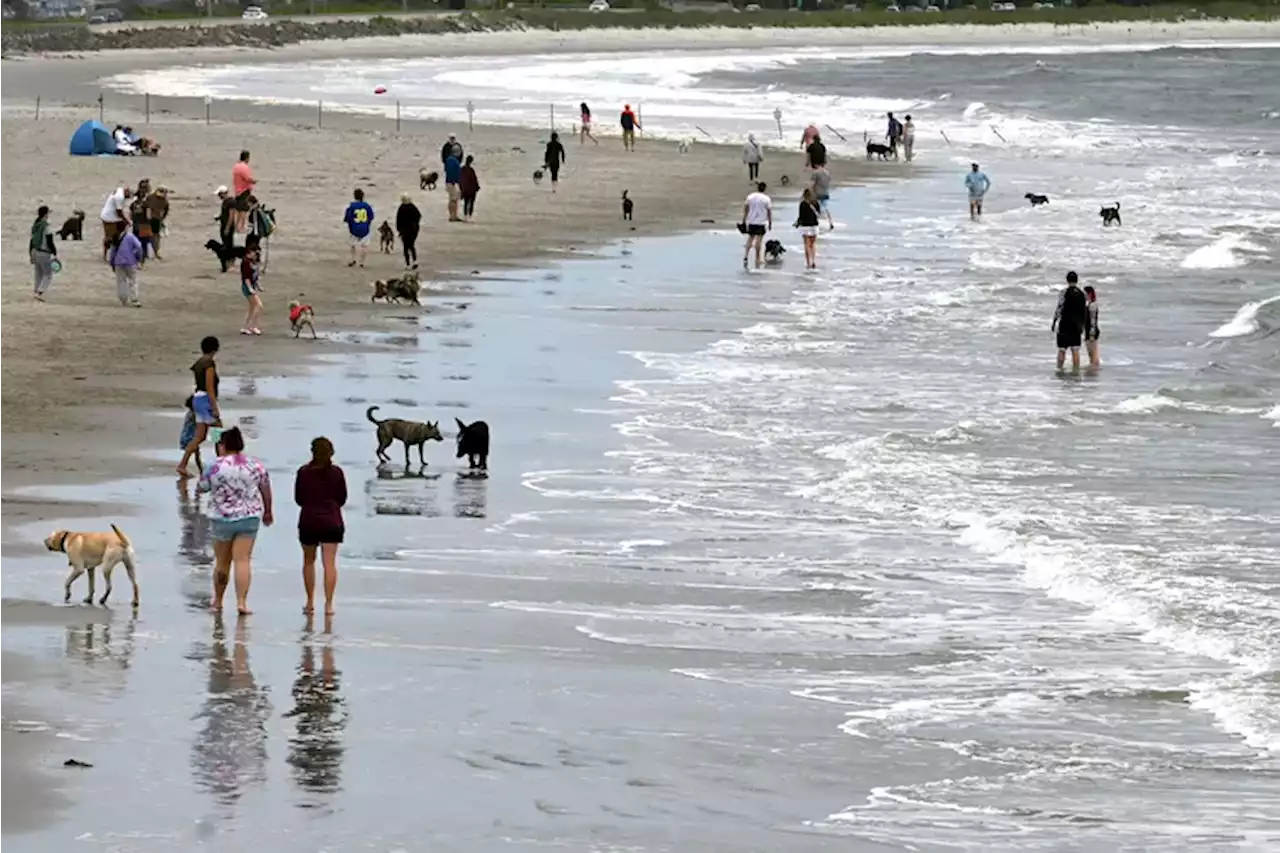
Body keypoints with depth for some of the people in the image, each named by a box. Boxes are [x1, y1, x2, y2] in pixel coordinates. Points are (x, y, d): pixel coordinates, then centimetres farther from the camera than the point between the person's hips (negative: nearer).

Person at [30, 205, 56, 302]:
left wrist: (31, 255, 21)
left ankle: (37, 293, 17)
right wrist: (55, 254, -9)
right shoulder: (46, 227, -17)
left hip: (35, 252, 7)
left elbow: (31, 242, 13)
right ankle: (39, 293, -12)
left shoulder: (34, 226, 7)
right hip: (44, 254, -7)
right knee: (48, 275, 0)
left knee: (39, 275, 16)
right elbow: (50, 243, -18)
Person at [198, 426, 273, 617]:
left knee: (222, 561, 12)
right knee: (242, 560, -2)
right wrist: (268, 512, 25)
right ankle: (241, 601, -13)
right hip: (249, 517, 1)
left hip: (222, 518, -1)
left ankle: (217, 601, 26)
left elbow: (202, 487, 4)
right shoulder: (255, 465, 1)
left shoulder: (215, 467, -9)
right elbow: (266, 491, 10)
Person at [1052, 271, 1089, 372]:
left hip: (1064, 326, -3)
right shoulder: (1082, 294, 6)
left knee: (1062, 350, 2)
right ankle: (1076, 370, 2)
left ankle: (1059, 370, 0)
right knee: (1075, 351, 5)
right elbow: (1085, 312, 11)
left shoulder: (1064, 292, -8)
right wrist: (1082, 326, 20)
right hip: (1077, 327, 3)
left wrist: (1054, 324, -1)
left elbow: (1059, 310, -9)